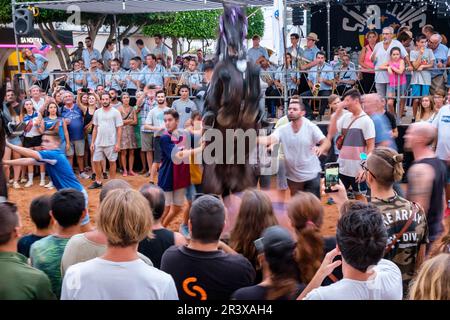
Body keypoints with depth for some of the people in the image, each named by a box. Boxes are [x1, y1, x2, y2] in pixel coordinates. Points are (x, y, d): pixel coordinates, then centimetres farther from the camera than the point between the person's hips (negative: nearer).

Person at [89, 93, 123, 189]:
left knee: (112, 162, 6)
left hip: (111, 143, -4)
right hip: (98, 142, 4)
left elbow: (119, 129, -6)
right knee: (96, 161, 6)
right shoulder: (97, 112, 6)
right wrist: (92, 142, 5)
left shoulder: (115, 112, -5)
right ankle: (98, 182, 19)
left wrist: (118, 143, -12)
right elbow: (95, 128, 10)